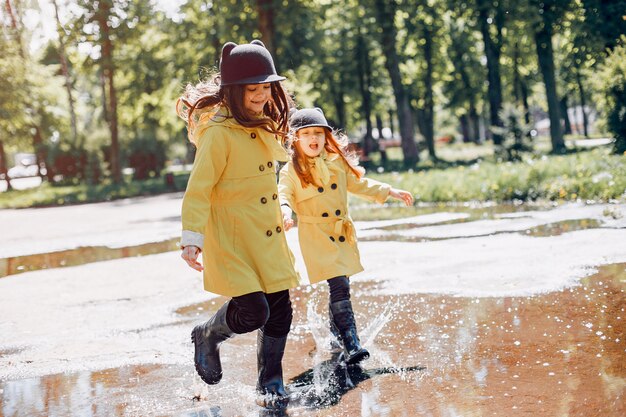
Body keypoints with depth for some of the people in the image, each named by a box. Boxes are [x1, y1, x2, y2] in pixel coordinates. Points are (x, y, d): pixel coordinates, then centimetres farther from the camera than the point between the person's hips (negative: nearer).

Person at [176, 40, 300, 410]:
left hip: (268, 238, 8)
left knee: (280, 311, 6)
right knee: (252, 310, -17)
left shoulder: (264, 126, 10)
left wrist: (282, 217, 27)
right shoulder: (219, 132, -16)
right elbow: (198, 189, -19)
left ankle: (271, 384, 24)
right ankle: (207, 337, 16)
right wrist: (192, 238, -26)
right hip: (232, 240, -8)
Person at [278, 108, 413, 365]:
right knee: (339, 286, -16)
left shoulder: (337, 162, 8)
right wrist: (285, 210, -36)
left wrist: (390, 192, 20)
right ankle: (351, 346, -19)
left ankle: (336, 334, 36)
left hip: (342, 234, 5)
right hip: (316, 236, -5)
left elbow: (358, 184, 20)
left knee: (340, 285, 13)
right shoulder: (291, 170, -6)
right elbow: (282, 195, -13)